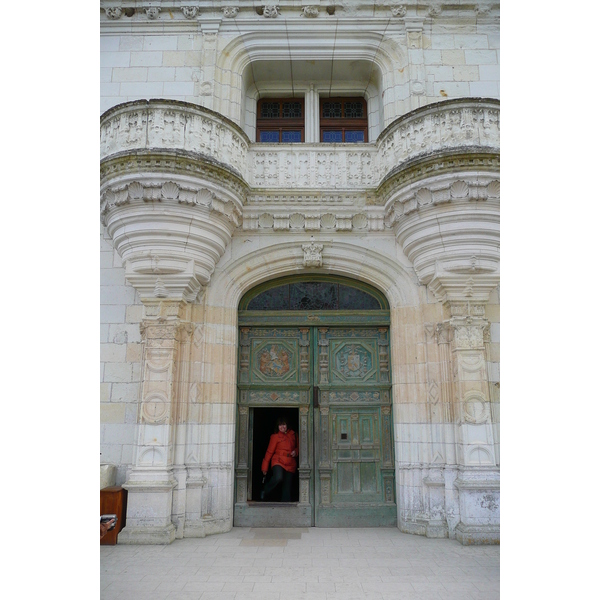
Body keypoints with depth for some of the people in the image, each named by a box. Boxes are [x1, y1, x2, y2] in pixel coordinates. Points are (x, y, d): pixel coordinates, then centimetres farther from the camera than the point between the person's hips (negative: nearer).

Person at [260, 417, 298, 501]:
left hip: (291, 464, 4)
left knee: (287, 487, 1)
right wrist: (265, 467, 3)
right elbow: (269, 452, 3)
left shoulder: (293, 434, 12)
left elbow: (298, 446, 25)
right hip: (278, 461, -4)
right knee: (278, 478, -29)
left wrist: (295, 452, 0)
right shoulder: (275, 436, 1)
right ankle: (264, 492, -5)